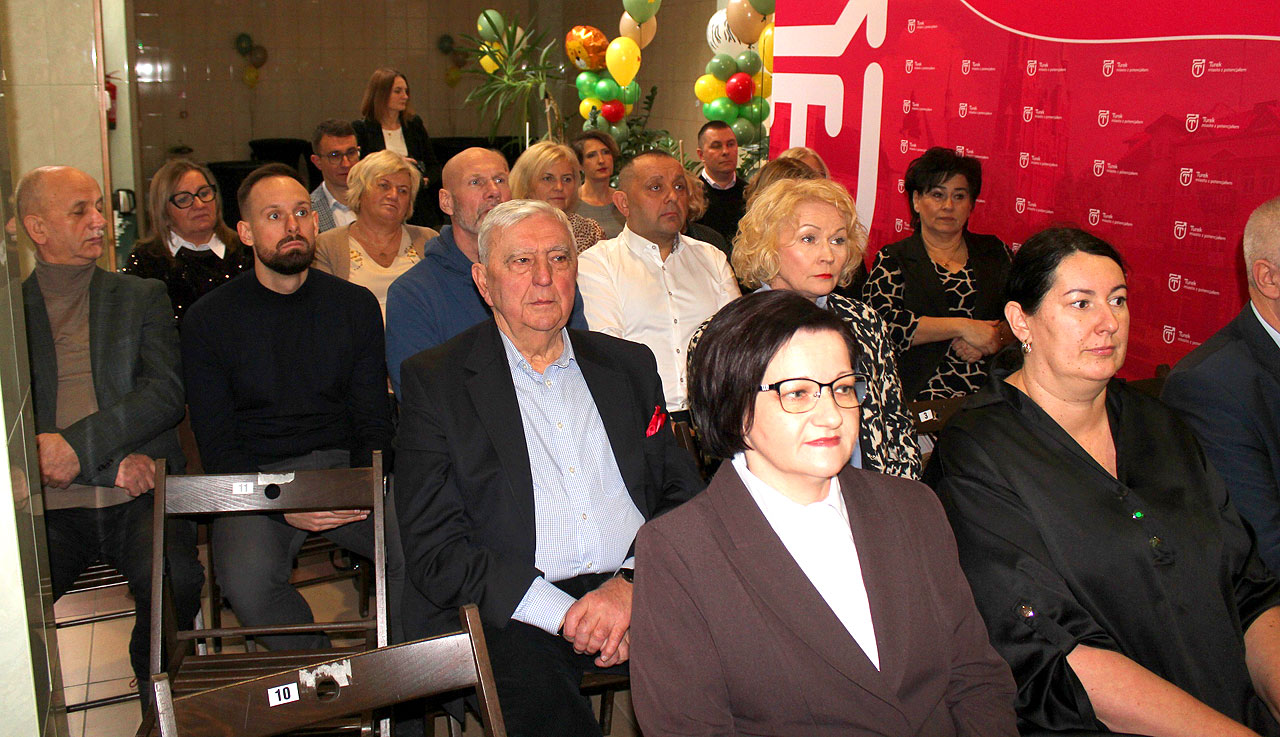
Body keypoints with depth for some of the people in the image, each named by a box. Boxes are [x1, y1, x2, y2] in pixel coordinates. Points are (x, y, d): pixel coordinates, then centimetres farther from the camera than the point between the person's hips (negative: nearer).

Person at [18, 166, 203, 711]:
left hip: (136, 499, 0)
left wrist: (78, 444, -12)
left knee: (175, 579, -29)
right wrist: (113, 459, -10)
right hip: (50, 503, 0)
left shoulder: (143, 297, 15)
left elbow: (167, 393, 1)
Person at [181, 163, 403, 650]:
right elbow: (216, 444, -1)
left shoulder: (355, 305, 9)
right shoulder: (208, 320, 3)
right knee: (247, 584, -31)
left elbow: (374, 419, 9)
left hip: (344, 464, 2)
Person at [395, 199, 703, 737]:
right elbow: (435, 552, -4)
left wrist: (632, 584, -8)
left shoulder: (629, 365, 16)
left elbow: (683, 495, 12)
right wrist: (565, 614, -14)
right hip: (509, 617, -3)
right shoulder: (433, 381, 4)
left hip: (634, 594, 4)